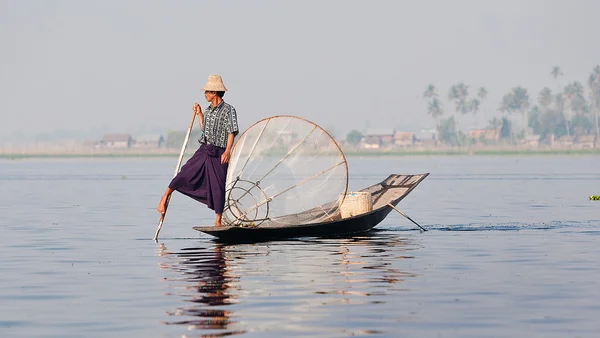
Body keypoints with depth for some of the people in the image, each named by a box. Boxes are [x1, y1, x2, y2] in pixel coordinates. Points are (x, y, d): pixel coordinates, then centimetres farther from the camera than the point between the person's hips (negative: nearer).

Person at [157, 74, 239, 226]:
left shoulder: (228, 110, -7)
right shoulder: (208, 110, 13)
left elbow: (232, 131, -13)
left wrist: (227, 151, -24)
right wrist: (199, 113, 20)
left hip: (219, 154, -5)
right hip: (203, 150, 5)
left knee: (218, 186, -2)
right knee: (185, 174, -6)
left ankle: (218, 221, 4)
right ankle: (165, 197, 4)